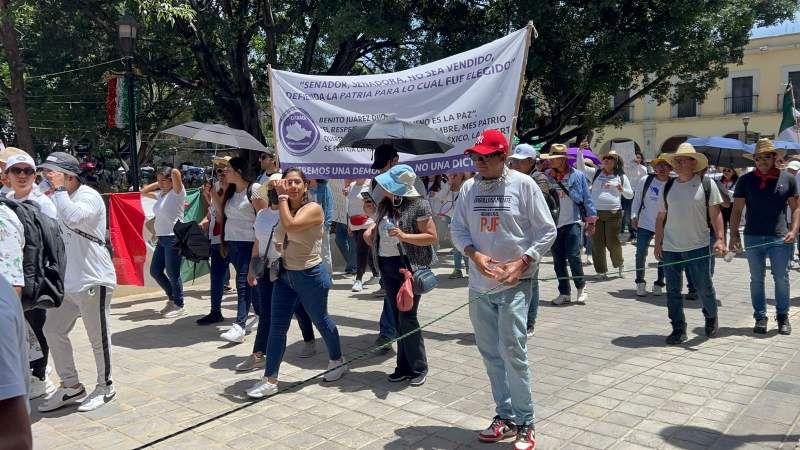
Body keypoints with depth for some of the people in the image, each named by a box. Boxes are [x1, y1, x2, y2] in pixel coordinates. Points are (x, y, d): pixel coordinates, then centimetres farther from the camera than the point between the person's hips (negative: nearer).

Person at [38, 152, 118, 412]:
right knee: (53, 331, 12)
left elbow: (74, 219, -33)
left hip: (93, 280, -9)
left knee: (98, 337, 2)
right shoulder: (63, 199, 13)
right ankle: (71, 386, 26)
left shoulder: (88, 196, -13)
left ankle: (106, 387, 19)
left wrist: (59, 189, -23)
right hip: (67, 281, 9)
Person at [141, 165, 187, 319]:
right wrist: (157, 184, 15)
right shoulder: (160, 194, 12)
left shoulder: (177, 192, -10)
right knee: (155, 271, 14)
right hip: (162, 238, 9)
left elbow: (175, 172, -24)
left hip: (174, 238, -9)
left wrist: (169, 178, -2)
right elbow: (143, 191, 26)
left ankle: (179, 306, 12)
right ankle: (172, 298, 30)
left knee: (172, 274, -3)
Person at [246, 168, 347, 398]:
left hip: (310, 276, -6)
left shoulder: (313, 208, -13)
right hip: (285, 275, 6)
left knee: (321, 321, 12)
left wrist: (282, 197, -20)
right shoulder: (284, 210, 8)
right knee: (277, 327, 3)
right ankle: (270, 380, 9)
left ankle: (337, 361, 36)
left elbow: (290, 226, -30)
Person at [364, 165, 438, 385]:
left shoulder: (418, 204, -12)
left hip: (410, 265, -7)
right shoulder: (384, 205, 8)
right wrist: (372, 232, 7)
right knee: (397, 318, 11)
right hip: (387, 266, 7)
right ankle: (404, 366, 21)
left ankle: (418, 368, 11)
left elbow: (432, 237, -13)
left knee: (407, 317, -5)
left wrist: (404, 236, -23)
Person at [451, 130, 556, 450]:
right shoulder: (469, 188, 4)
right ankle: (505, 416, 29)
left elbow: (546, 231, -3)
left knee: (512, 352, -4)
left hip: (514, 285, -4)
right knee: (490, 352, 12)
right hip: (479, 285, 5)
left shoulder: (523, 185, -7)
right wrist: (475, 255, -9)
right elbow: (457, 228, 9)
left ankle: (524, 423, 14)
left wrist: (521, 263, -13)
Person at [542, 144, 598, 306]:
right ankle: (564, 293, 19)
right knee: (558, 261, 7)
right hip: (553, 224, 3)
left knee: (573, 256, -11)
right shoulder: (546, 177, 3)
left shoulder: (577, 176, 0)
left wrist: (591, 220, 3)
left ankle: (581, 287, 12)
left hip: (573, 222, -3)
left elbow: (587, 198, 4)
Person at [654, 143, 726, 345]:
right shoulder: (668, 187, 7)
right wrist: (658, 243, 8)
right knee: (673, 290, 6)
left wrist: (720, 239, -12)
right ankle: (678, 329, 18)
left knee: (704, 288, 5)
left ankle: (711, 317, 35)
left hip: (697, 247, -3)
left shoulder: (707, 184, -2)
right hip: (670, 248, 3)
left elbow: (715, 213, -3)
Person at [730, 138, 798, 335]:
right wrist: (734, 234, -5)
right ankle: (760, 317, 19)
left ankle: (783, 317, 21)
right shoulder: (746, 180, 3)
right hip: (753, 238, 1)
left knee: (782, 278, 5)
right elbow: (737, 210, 3)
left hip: (779, 238, -1)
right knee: (756, 279, 8)